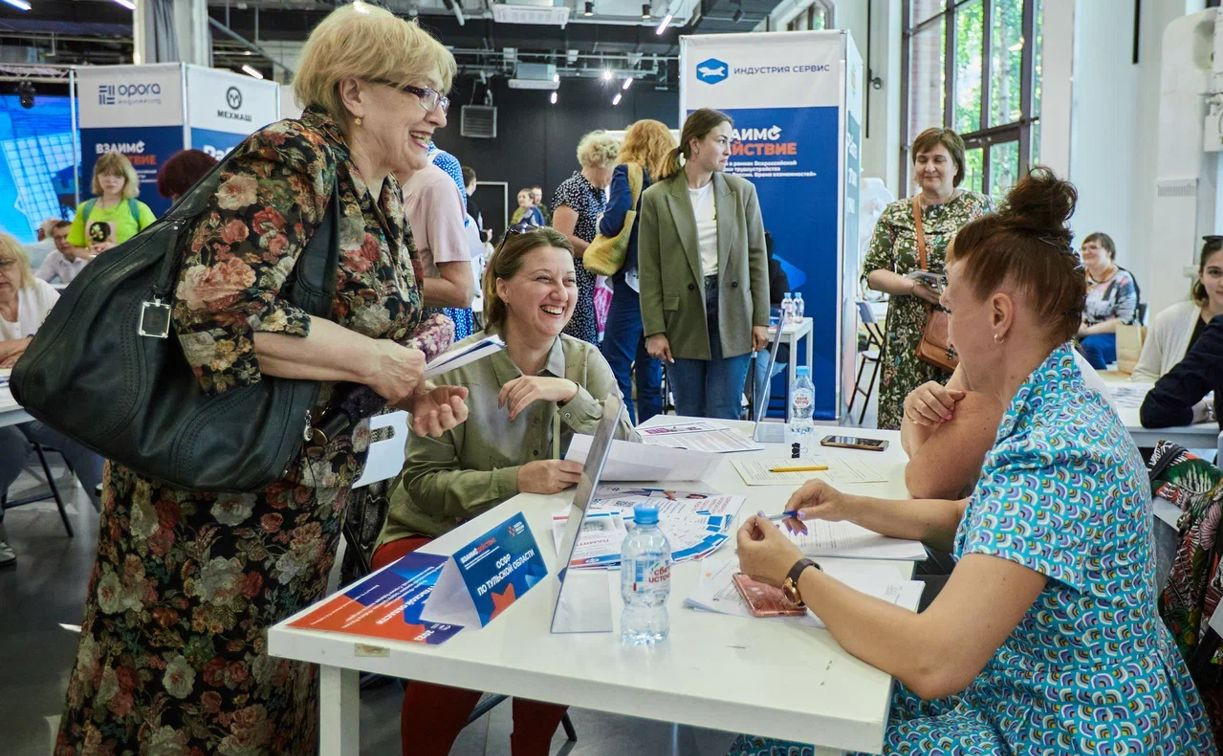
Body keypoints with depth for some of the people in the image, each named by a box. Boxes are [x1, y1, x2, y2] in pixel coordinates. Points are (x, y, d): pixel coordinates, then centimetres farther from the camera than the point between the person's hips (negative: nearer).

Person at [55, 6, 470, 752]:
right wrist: (374, 360, -24)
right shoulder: (291, 157, -19)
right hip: (211, 500, -8)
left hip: (306, 506, 8)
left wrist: (414, 391, -6)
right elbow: (217, 313, -32)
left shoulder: (386, 197, 8)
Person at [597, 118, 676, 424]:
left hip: (634, 280, -7)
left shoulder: (627, 173, -4)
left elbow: (614, 221, -17)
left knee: (616, 369, -3)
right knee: (650, 372, 13)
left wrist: (601, 222, 4)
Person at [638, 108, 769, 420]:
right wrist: (655, 330, -6)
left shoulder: (742, 191, 6)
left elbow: (756, 256, 7)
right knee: (689, 419, 7)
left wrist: (760, 319, 2)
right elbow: (649, 271, -2)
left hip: (731, 315, 1)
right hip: (682, 318, -1)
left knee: (724, 418, 1)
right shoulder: (656, 198, -1)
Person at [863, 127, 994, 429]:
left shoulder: (980, 206, 6)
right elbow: (873, 274, 6)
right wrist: (914, 286, -10)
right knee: (903, 424, -1)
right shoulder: (895, 214, 11)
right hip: (907, 345, 2)